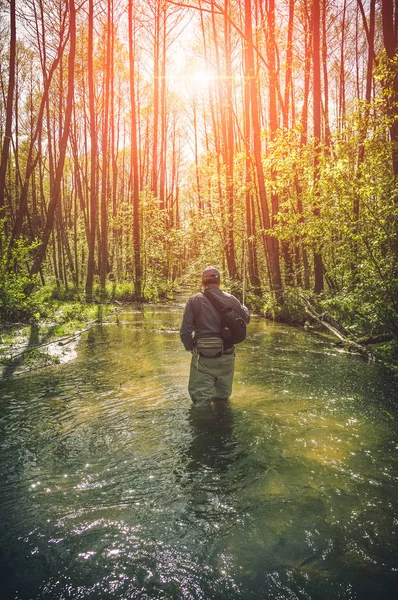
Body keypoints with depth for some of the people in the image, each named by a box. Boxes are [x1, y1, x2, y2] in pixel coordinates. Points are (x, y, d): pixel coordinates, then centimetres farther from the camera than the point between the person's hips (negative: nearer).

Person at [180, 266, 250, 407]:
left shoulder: (194, 301, -5)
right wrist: (244, 307, 39)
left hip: (203, 357, -3)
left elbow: (185, 331, -7)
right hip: (226, 356, 3)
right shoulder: (231, 300, 1)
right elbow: (246, 319, 18)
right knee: (223, 398, 20)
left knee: (202, 400, 5)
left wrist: (190, 348, 10)